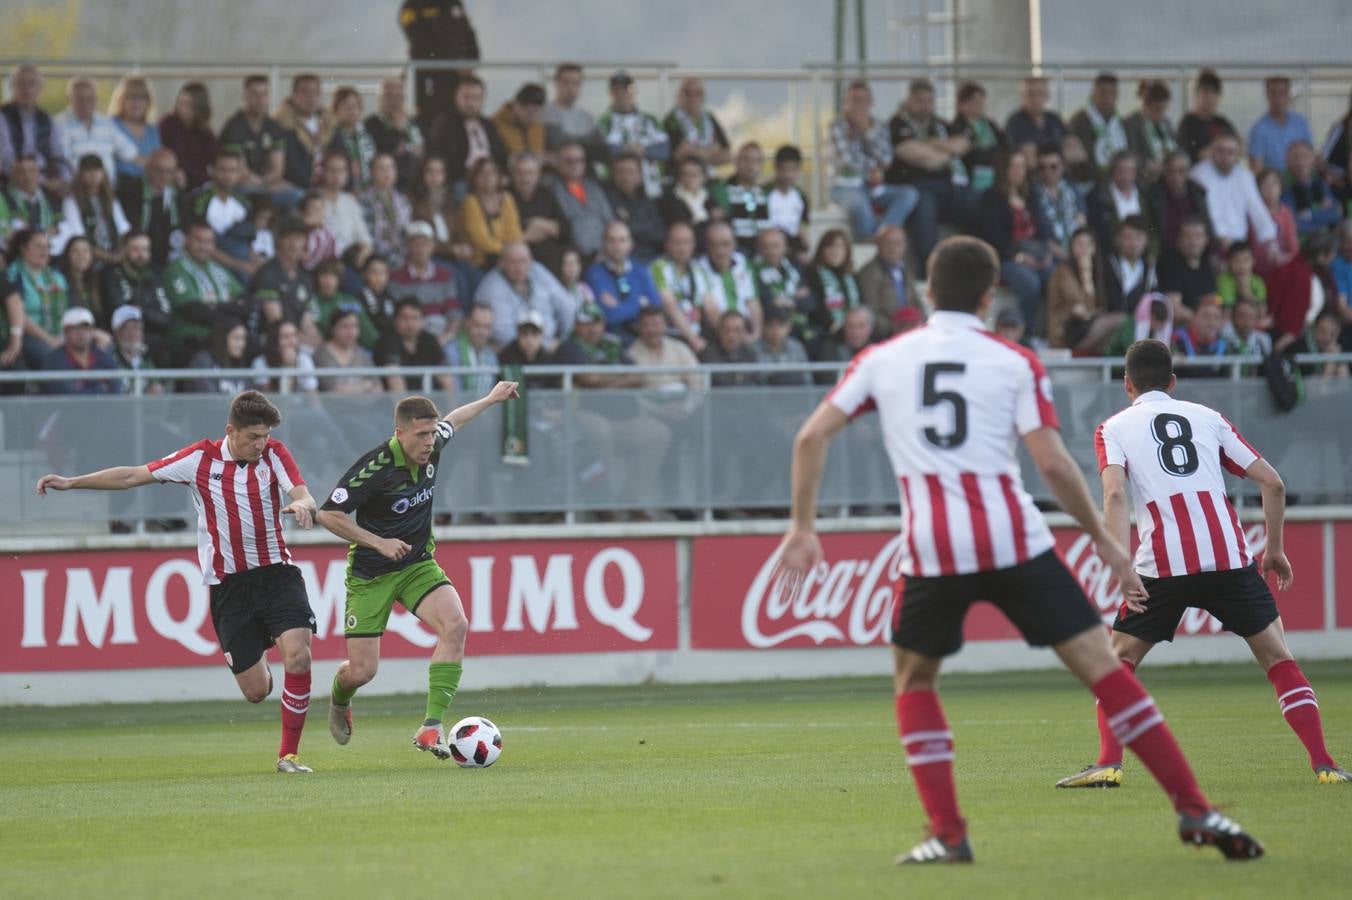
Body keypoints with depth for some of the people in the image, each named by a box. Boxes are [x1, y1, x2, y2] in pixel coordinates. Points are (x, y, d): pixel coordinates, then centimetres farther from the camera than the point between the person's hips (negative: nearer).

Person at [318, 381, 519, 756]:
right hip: (370, 574, -5)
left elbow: (452, 421, 19)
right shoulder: (375, 467, -24)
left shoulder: (431, 447, -6)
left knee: (455, 625, -24)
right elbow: (328, 514, -19)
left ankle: (431, 726, -24)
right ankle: (339, 700, 37)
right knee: (361, 671, -4)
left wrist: (490, 399, 32)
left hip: (418, 564, 5)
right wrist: (378, 542, -23)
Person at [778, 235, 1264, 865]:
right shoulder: (1014, 363, 6)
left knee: (913, 681, 23)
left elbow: (811, 437, 7)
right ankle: (1194, 809, -3)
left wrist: (803, 528, 14)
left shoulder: (881, 360, 13)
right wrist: (1103, 538, 8)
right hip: (1016, 541, -1)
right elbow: (1052, 463, -2)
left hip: (932, 550, 1)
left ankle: (947, 834, 10)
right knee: (1102, 666, 3)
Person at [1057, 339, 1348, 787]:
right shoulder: (1208, 417, 19)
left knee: (1117, 661, 15)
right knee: (1279, 658, 14)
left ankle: (1109, 763, -2)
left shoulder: (1114, 428, 12)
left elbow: (1114, 494, -7)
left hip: (1162, 564, -2)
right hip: (1230, 558, 2)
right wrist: (1275, 549, 24)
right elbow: (1272, 482, 14)